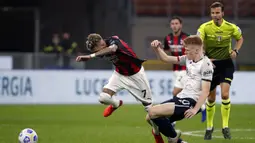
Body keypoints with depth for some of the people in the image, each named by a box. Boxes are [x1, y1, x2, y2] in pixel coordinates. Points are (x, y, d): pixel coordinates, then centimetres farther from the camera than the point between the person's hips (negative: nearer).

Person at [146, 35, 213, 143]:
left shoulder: (205, 64, -13)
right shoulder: (188, 59, 11)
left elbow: (205, 91, -18)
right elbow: (165, 58, 16)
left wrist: (195, 109, -27)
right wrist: (157, 48, -3)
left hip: (191, 102, -9)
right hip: (181, 97, 9)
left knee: (152, 112, -20)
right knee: (151, 117, 9)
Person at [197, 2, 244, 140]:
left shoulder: (231, 27, -7)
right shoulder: (205, 27, -12)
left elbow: (240, 38, 13)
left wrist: (236, 50, -5)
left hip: (226, 64, 0)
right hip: (210, 64, 0)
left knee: (225, 94, -17)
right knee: (211, 98, 7)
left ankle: (225, 127, -7)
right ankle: (209, 127, 25)